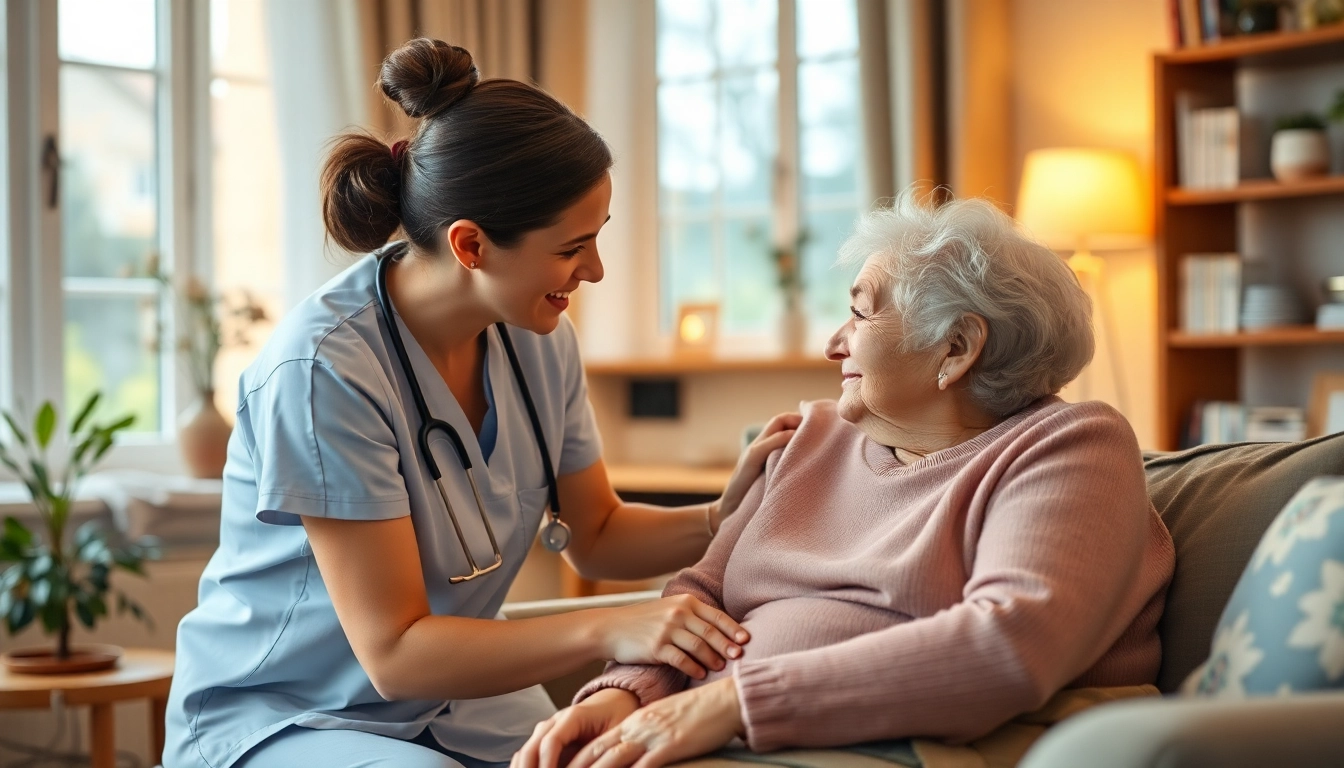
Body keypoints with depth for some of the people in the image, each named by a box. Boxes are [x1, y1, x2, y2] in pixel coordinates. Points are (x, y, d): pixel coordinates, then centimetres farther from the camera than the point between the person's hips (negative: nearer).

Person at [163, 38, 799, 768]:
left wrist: (725, 514, -10)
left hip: (458, 703, 6)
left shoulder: (537, 338, -5)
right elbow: (394, 652, -25)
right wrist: (608, 631, -34)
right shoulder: (325, 368, -26)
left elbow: (596, 537, 8)